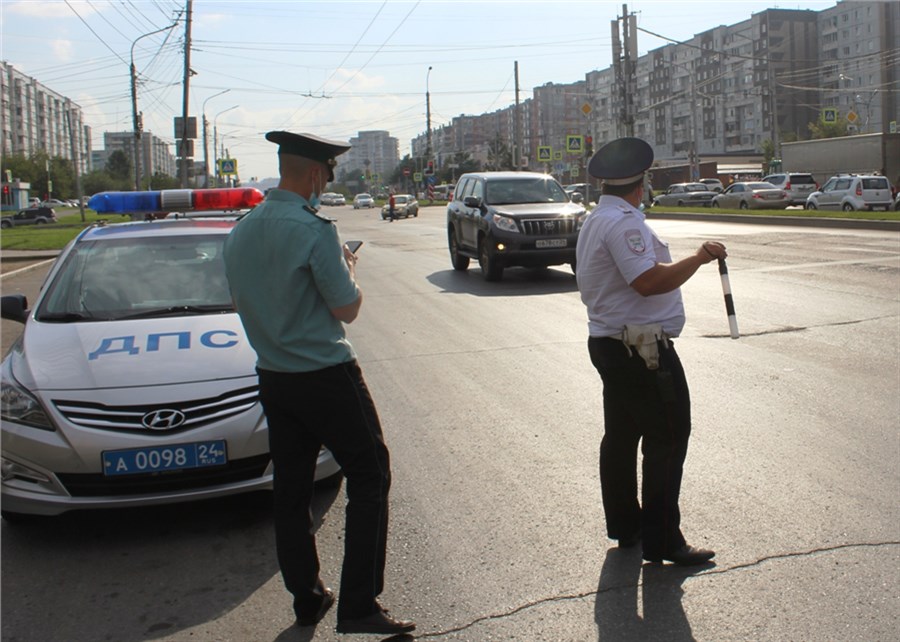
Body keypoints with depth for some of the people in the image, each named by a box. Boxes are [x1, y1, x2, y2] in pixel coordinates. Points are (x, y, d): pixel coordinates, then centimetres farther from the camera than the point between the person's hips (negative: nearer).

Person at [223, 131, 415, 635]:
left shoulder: (241, 232, 5)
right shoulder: (315, 230, -18)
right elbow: (347, 309, -14)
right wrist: (348, 267, 6)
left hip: (273, 380, 8)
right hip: (327, 376, -7)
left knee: (291, 489, 14)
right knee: (369, 478, 3)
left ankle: (307, 598, 26)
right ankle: (358, 606, 1)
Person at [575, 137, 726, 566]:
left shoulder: (594, 221, 14)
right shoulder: (624, 223, -18)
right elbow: (648, 281, -27)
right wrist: (698, 259, -18)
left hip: (608, 342, 10)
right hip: (640, 349, -10)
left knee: (621, 435, 15)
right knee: (668, 438, -4)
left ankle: (624, 526, 26)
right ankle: (661, 539, 1)